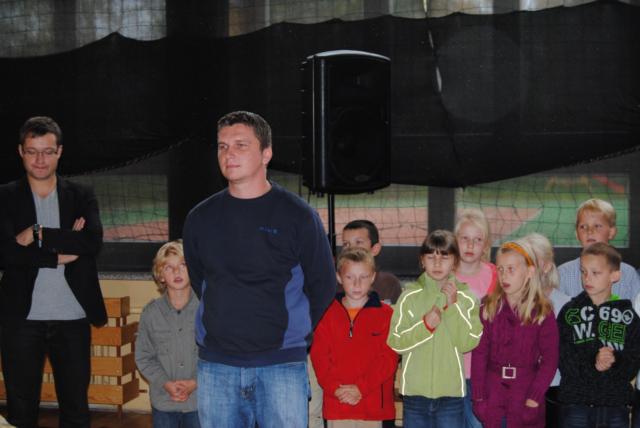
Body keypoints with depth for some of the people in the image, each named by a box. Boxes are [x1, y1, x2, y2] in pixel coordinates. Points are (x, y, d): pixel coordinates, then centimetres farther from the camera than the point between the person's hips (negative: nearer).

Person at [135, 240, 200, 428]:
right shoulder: (151, 312, -1)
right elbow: (143, 357, 3)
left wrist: (195, 383, -15)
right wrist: (165, 383, -10)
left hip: (198, 400, -2)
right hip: (163, 402, 2)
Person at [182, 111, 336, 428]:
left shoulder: (298, 216, -2)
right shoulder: (200, 218, 7)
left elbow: (322, 287, 6)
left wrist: (293, 333, 8)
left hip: (281, 365, -3)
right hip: (215, 366, 3)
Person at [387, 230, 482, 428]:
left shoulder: (465, 298, -1)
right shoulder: (410, 296, -1)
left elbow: (468, 343, -10)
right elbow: (395, 343, -5)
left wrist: (453, 306, -14)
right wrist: (425, 325, -18)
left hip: (450, 390, 0)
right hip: (415, 390, 1)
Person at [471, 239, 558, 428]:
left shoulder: (543, 313, -3)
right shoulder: (489, 309, 2)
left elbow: (550, 361, -5)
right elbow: (479, 355, 0)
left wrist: (533, 399, -13)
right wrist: (479, 398, -6)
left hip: (526, 400, -2)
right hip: (492, 399, 2)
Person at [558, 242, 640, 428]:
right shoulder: (570, 312, 1)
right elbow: (563, 358, -7)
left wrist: (614, 362, -22)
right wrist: (592, 365, -23)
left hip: (616, 403, 1)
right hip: (576, 402, -1)